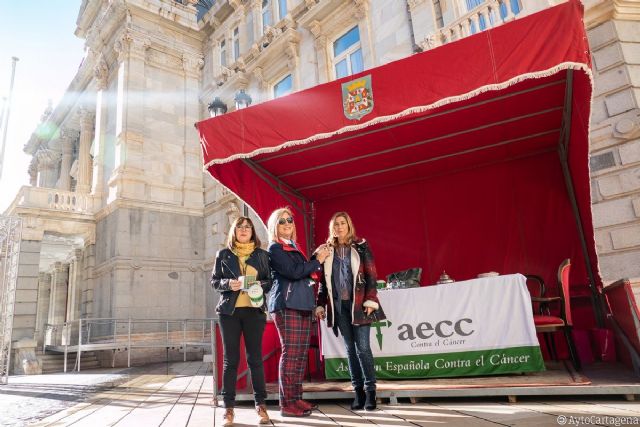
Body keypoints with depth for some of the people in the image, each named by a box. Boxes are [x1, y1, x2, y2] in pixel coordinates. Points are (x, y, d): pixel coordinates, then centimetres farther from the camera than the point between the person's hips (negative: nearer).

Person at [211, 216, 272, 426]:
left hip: (254, 310, 0)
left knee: (255, 358, 3)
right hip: (229, 311, 0)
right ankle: (228, 407, 11)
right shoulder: (223, 254, 7)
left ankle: (261, 405, 12)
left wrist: (259, 285, -12)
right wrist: (228, 284, -13)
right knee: (230, 359, 3)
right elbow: (214, 281, 7)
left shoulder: (261, 254, 8)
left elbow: (270, 281, 9)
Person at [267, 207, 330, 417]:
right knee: (290, 352, -8)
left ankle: (296, 398, 14)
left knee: (301, 353, 7)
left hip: (302, 304, 8)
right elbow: (294, 272, -15)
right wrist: (318, 260, -6)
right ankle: (287, 403, -2)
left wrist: (316, 257, 10)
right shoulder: (274, 248, -4)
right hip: (286, 304, -8)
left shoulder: (294, 247, 21)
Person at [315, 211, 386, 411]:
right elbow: (323, 280, 12)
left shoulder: (361, 247, 2)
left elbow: (370, 274, -2)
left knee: (363, 347, -3)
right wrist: (320, 305, 6)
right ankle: (358, 391, 15)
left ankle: (370, 390, 6)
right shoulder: (327, 251, 10)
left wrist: (370, 300, -11)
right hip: (338, 305, 3)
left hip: (358, 303, -3)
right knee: (350, 348, 7)